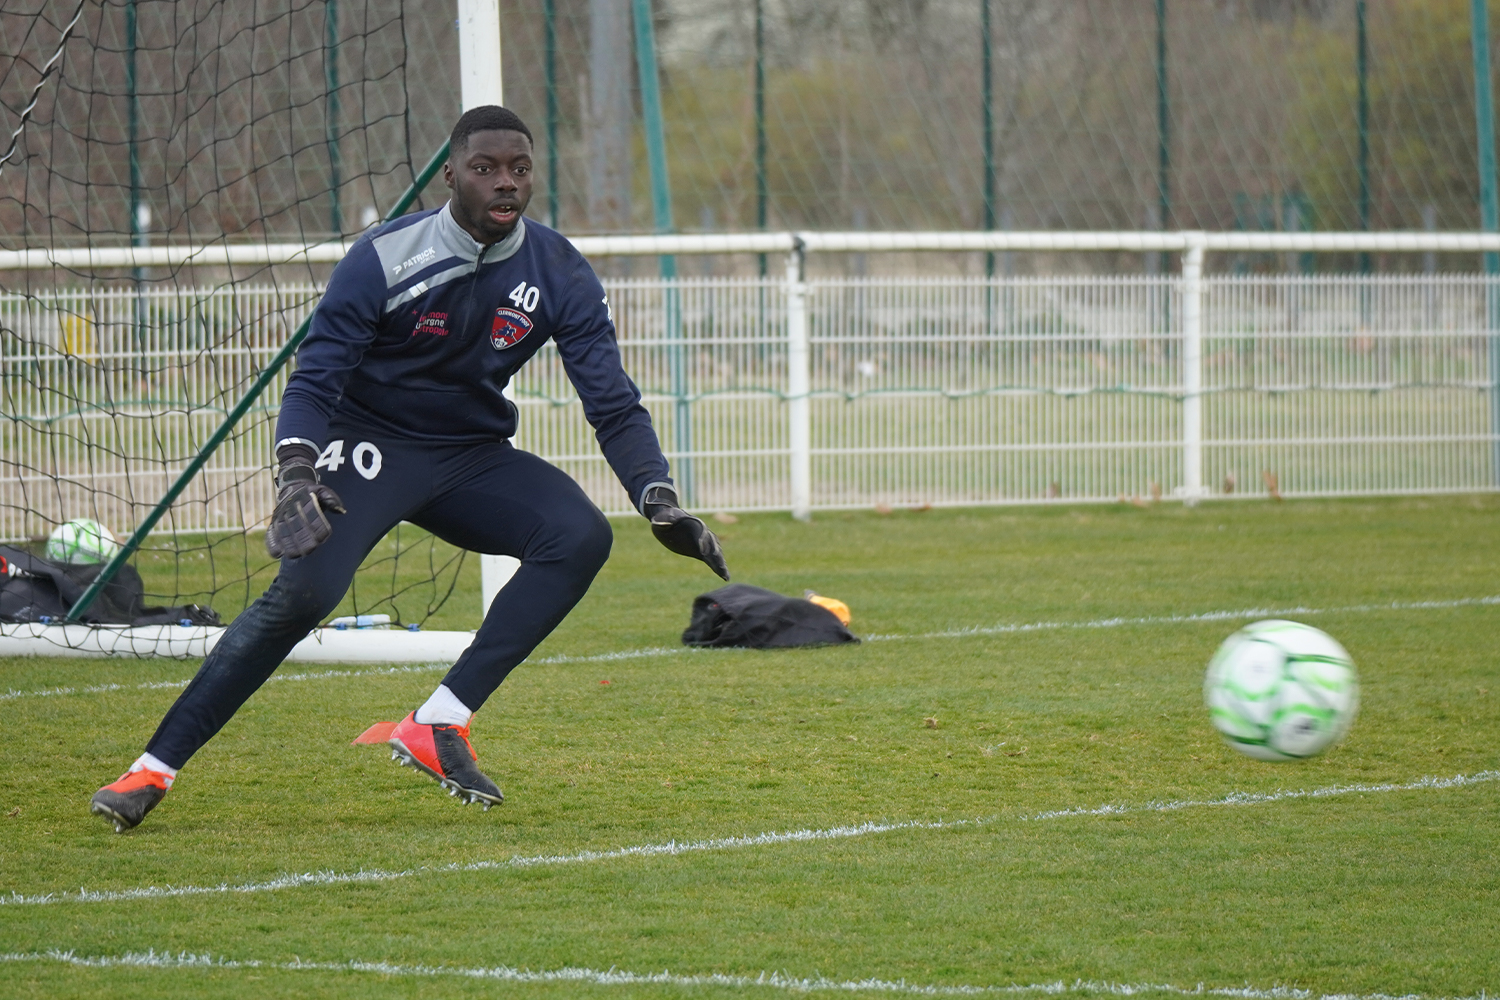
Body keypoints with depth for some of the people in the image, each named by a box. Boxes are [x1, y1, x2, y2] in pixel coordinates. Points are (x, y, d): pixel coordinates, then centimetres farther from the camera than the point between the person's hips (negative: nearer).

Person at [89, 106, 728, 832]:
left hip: (473, 458, 4)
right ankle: (152, 770, -21)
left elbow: (613, 405, -8)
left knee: (581, 536, -22)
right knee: (303, 592, -27)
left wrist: (659, 500, -24)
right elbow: (314, 380, -17)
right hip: (369, 445, -4)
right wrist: (296, 476, -35)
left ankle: (438, 726, -21)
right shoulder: (385, 260, -17)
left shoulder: (559, 275, -8)